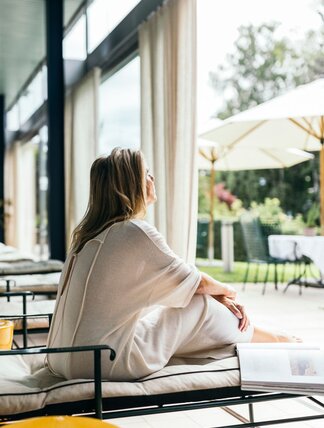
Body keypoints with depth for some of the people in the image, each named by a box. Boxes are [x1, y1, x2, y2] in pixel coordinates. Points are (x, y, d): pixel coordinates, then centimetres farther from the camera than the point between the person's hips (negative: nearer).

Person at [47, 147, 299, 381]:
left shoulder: (93, 232, 10)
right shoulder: (136, 232, -17)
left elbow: (170, 280, 14)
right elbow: (195, 282, -4)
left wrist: (220, 298, 12)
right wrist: (226, 291, 17)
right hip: (107, 363, -8)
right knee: (201, 307, 3)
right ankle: (276, 341, 27)